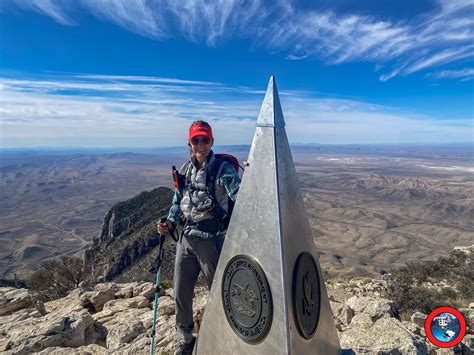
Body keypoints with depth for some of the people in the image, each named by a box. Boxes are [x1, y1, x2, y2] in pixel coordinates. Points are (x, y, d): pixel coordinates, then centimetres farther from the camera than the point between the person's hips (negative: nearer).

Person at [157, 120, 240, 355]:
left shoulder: (223, 169, -9)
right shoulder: (185, 170, 9)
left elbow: (240, 198, -19)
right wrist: (169, 223, 2)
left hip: (211, 238, -5)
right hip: (186, 238, 6)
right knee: (180, 294, 14)